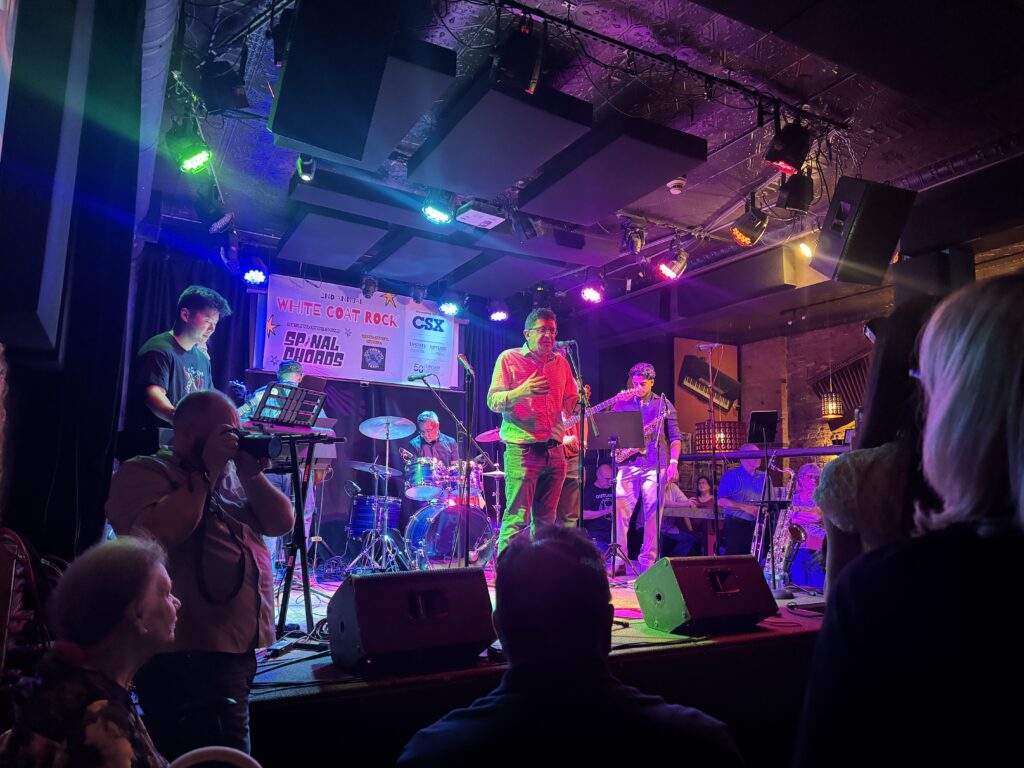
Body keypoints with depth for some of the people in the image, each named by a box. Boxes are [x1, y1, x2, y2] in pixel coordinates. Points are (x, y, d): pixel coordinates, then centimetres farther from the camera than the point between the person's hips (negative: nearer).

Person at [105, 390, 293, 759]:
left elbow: (283, 522, 8)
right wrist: (208, 470, -16)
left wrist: (251, 474, -4)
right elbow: (160, 534, -25)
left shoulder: (232, 478, 15)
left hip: (241, 649, 8)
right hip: (189, 655, -8)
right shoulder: (144, 472, -7)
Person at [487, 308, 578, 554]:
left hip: (554, 450, 5)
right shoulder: (509, 358, 2)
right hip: (521, 449, -5)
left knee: (546, 519, 9)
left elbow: (569, 405, 20)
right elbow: (493, 401, -6)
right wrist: (521, 392, -24)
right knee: (517, 519, -10)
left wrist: (581, 398, -4)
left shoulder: (561, 363, 17)